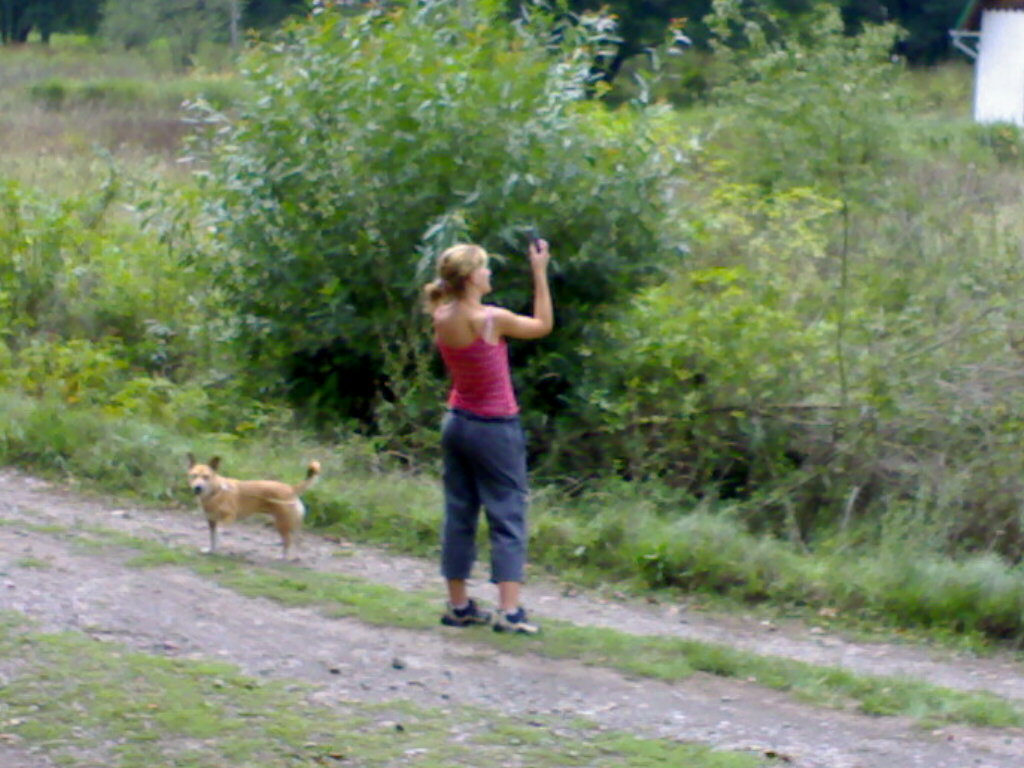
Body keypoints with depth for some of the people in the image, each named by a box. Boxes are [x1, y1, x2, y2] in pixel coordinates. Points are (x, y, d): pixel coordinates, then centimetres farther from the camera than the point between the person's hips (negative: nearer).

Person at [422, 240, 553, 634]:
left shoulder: (442, 319, -3)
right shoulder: (491, 319, -20)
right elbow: (544, 325, -4)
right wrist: (540, 272, -1)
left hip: (457, 422, 6)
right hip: (494, 429, -6)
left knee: (459, 514, 11)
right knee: (508, 517, -2)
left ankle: (459, 605, 15)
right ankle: (509, 611, -7)